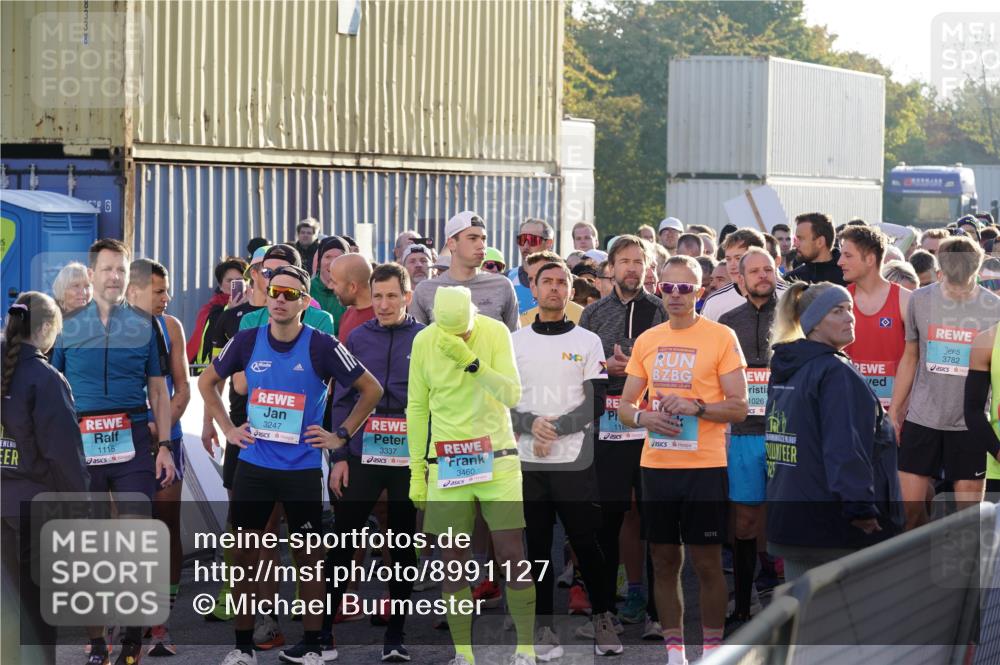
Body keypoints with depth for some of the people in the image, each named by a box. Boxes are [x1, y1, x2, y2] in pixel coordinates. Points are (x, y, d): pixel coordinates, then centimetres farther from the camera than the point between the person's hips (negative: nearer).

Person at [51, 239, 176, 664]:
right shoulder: (67, 326, 6)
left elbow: (158, 390, 11)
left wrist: (164, 445, 4)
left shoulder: (144, 326, 7)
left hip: (133, 441, 0)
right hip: (80, 444, 0)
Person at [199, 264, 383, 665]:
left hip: (302, 468, -3)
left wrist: (341, 435, -4)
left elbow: (371, 389, 0)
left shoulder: (322, 347, -9)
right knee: (245, 552, 5)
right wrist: (228, 428, 7)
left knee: (308, 556, 4)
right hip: (252, 465, 3)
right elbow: (207, 381, 16)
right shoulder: (248, 341, -1)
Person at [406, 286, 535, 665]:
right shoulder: (423, 343, -2)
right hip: (447, 464, 2)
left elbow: (511, 395, -15)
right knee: (453, 561, 3)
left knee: (511, 556, -2)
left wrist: (470, 360, -27)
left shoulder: (496, 333, -7)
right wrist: (416, 472, 5)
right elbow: (417, 407, 6)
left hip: (497, 460, -1)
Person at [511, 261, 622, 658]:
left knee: (586, 543, 1)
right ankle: (544, 627, 11)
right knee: (538, 546, 5)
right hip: (528, 461, 2)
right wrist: (531, 424, -14)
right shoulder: (513, 342, 8)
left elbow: (596, 404, -2)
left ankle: (602, 618, 14)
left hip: (575, 460, -2)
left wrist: (556, 428, -13)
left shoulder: (587, 342, 3)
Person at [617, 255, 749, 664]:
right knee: (664, 561, 8)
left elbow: (738, 407, -5)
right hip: (656, 464, 4)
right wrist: (644, 418, -8)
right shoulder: (647, 341, 10)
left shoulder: (722, 337, -3)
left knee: (707, 562, 0)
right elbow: (625, 406, 14)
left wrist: (696, 406, -20)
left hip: (704, 465, -4)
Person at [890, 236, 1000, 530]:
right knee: (909, 504, 1)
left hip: (971, 423, -1)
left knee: (968, 513, 2)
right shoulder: (920, 300, 0)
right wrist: (894, 412, 8)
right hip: (922, 418, 1)